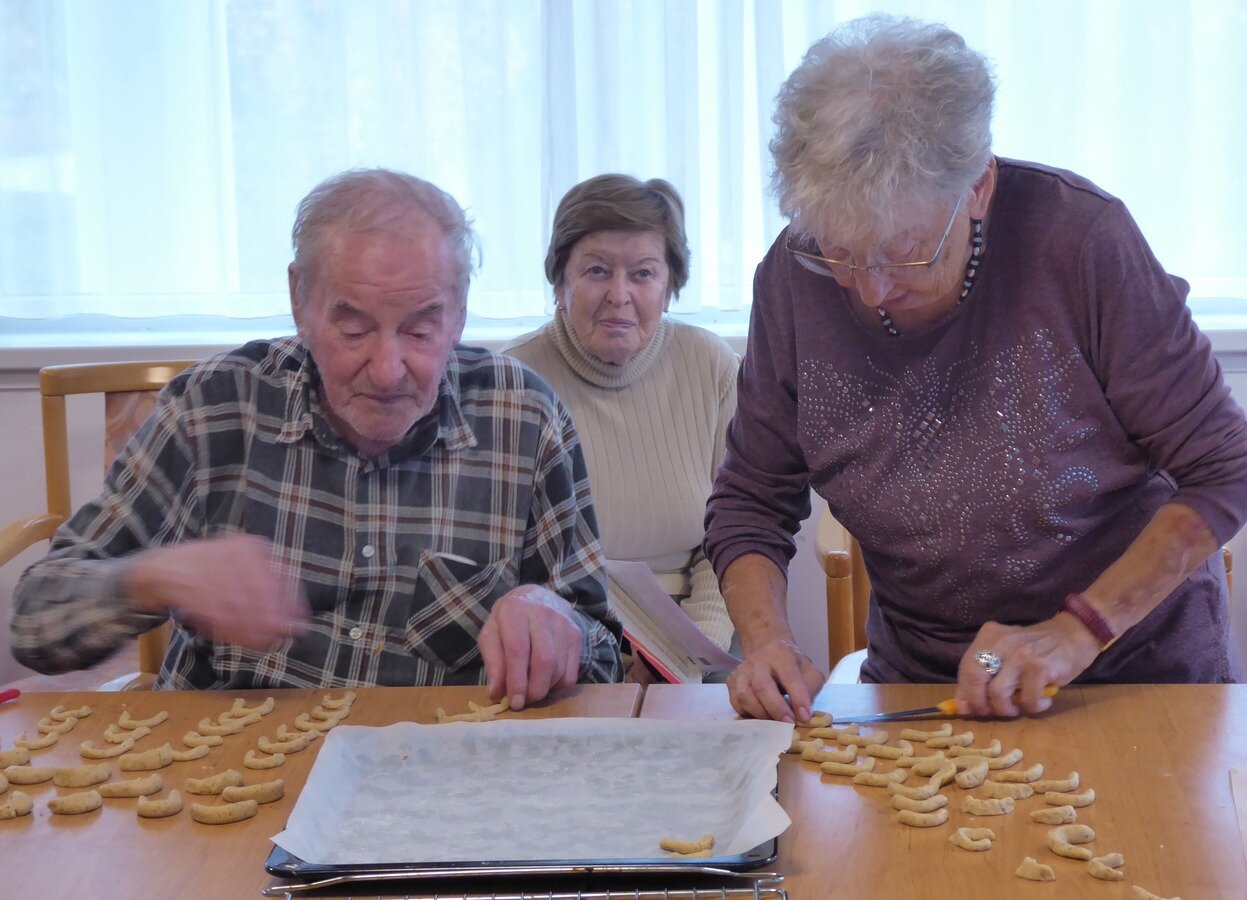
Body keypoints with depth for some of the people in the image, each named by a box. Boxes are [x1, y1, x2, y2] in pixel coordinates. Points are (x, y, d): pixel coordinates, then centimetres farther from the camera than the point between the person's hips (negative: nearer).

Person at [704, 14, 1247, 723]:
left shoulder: (1078, 237, -19)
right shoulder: (793, 278, -9)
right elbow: (751, 503, 3)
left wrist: (1078, 630, -21)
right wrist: (766, 638, -16)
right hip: (918, 681, 2)